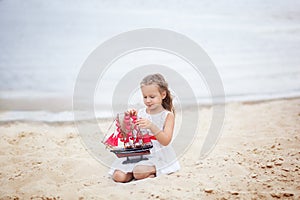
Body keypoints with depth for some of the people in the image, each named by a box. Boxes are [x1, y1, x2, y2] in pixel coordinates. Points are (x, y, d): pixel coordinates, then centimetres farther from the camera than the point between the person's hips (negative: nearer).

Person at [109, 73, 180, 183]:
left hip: (159, 155, -4)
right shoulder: (139, 113, 9)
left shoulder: (168, 115, -1)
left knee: (139, 172, -31)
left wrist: (151, 126, -27)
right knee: (118, 176, -16)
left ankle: (153, 171, -2)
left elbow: (166, 141, -14)